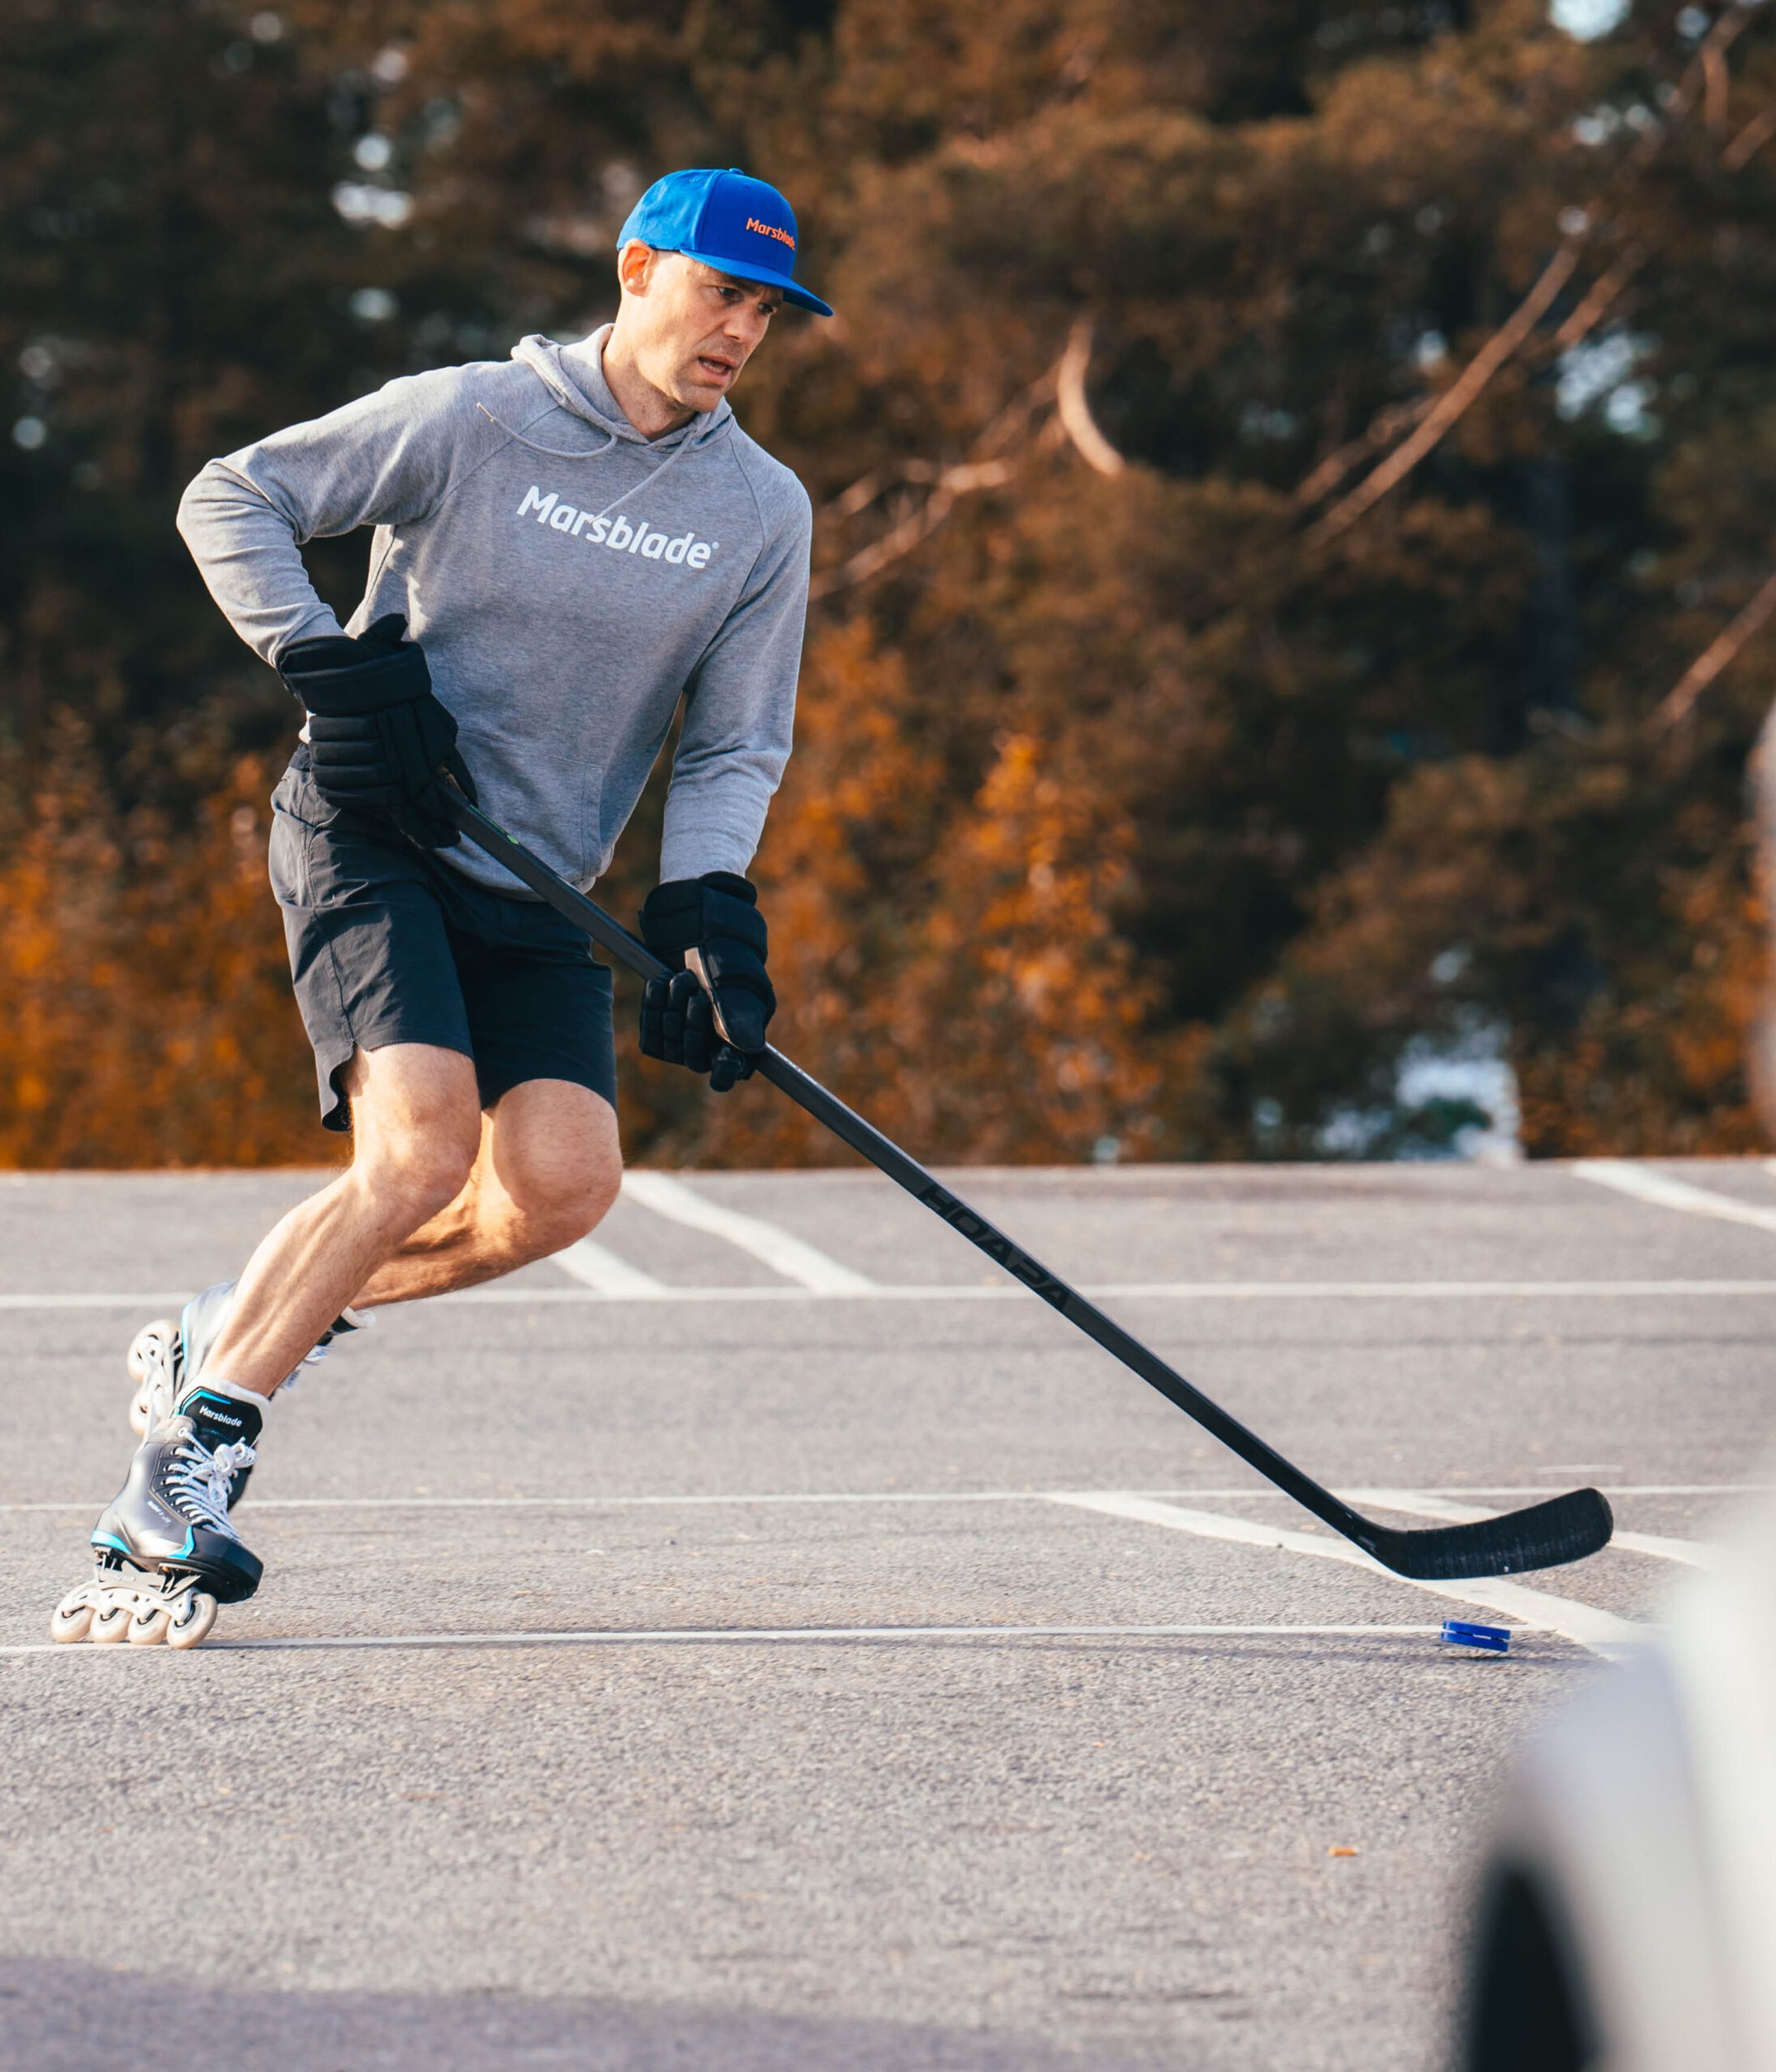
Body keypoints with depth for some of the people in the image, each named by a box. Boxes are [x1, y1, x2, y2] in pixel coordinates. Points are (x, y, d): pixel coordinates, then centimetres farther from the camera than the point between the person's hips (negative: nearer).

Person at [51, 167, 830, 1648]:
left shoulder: (764, 512, 5)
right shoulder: (468, 420, -7)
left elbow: (736, 746, 7)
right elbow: (230, 499, -3)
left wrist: (706, 916, -10)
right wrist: (334, 669, -13)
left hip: (537, 889, 5)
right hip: (367, 839, -5)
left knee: (562, 1180, -15)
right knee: (422, 1145, -24)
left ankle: (228, 1333, 6)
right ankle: (175, 1480, -18)